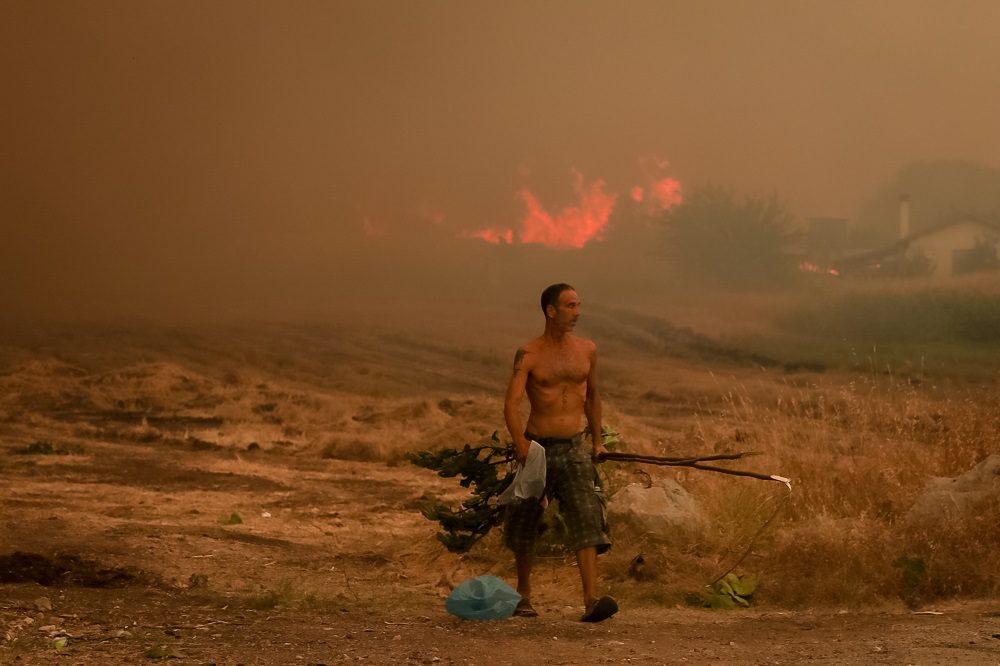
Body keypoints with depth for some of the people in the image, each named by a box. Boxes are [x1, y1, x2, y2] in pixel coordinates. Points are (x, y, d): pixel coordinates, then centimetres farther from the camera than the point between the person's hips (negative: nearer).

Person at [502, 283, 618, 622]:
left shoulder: (587, 350, 6)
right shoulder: (529, 354, -8)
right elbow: (511, 403, -17)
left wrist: (597, 440, 24)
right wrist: (520, 442, -31)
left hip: (574, 449, 2)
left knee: (587, 521, -15)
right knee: (525, 525, 11)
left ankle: (591, 600, -24)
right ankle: (523, 593, 32)